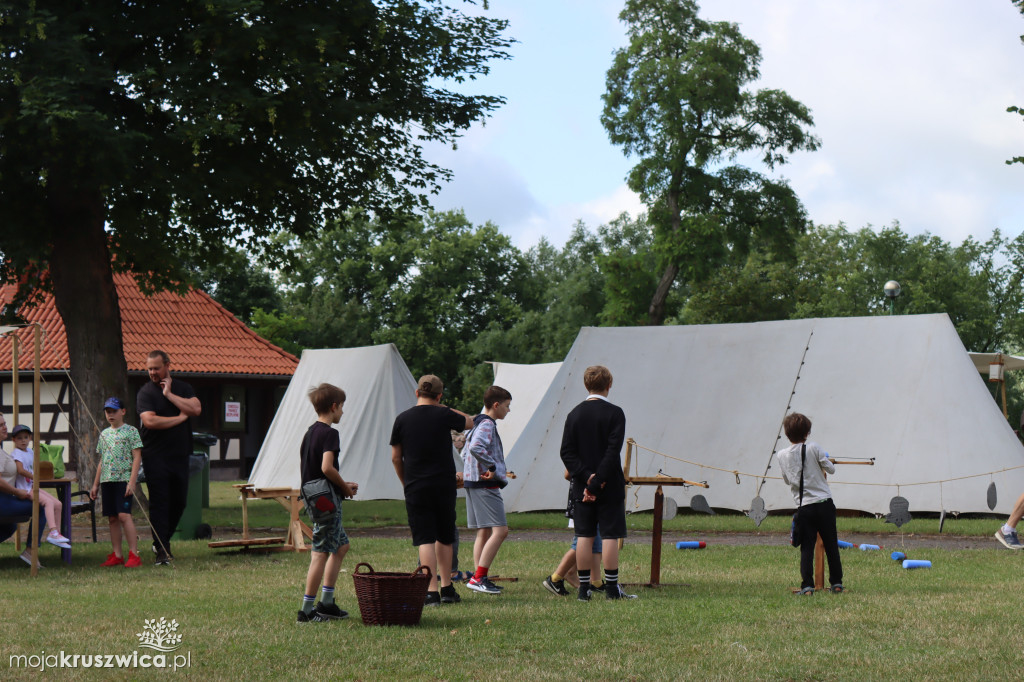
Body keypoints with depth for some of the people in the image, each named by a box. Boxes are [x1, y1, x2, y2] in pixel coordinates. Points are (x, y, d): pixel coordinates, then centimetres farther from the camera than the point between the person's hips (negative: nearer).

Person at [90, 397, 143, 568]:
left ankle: (134, 554, -14)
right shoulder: (104, 434, 17)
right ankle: (117, 555, 10)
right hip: (107, 480, 6)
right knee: (112, 518, 5)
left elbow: (137, 457, -6)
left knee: (124, 515, -15)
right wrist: (95, 484, 19)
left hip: (124, 479, -6)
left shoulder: (131, 431, -1)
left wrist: (132, 481, -15)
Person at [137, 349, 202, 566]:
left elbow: (196, 409, -8)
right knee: (159, 502, -7)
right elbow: (150, 421, -18)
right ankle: (162, 550, -6)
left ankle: (161, 541, 28)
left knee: (179, 501, 10)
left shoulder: (182, 388, 10)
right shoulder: (145, 392, -2)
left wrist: (169, 394, -9)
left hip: (180, 454, 4)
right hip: (156, 457, -4)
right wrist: (180, 418, -9)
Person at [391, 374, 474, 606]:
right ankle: (447, 589, 19)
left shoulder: (402, 419, -1)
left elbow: (396, 458, 5)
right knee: (444, 538, 14)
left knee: (424, 539, -2)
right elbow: (469, 422, 17)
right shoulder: (444, 416, -4)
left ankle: (431, 591, -11)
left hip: (415, 488, 0)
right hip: (444, 485, 0)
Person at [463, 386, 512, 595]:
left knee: (484, 532, 11)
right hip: (485, 485, -11)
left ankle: (479, 578, 10)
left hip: (474, 483, 11)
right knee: (500, 530, -13)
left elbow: (468, 450, 27)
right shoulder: (487, 425, -12)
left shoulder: (478, 424, 20)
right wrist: (491, 468, -22)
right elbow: (476, 447, -30)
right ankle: (478, 578, -17)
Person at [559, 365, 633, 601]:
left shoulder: (574, 414, 5)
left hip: (582, 486, 4)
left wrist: (586, 477, -8)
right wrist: (596, 482, -15)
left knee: (584, 535, 6)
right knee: (609, 535, 0)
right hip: (610, 486, -4)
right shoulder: (615, 413, -7)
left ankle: (583, 588, 7)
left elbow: (566, 452, -1)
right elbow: (613, 451, -16)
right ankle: (611, 588, 1)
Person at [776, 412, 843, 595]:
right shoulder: (814, 448, -6)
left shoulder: (782, 455, 2)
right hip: (824, 504, -1)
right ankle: (836, 582, 14)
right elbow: (831, 469, 1)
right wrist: (825, 460, 21)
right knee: (831, 545, 9)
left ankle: (807, 585, -8)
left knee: (807, 547, 3)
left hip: (803, 507, 1)